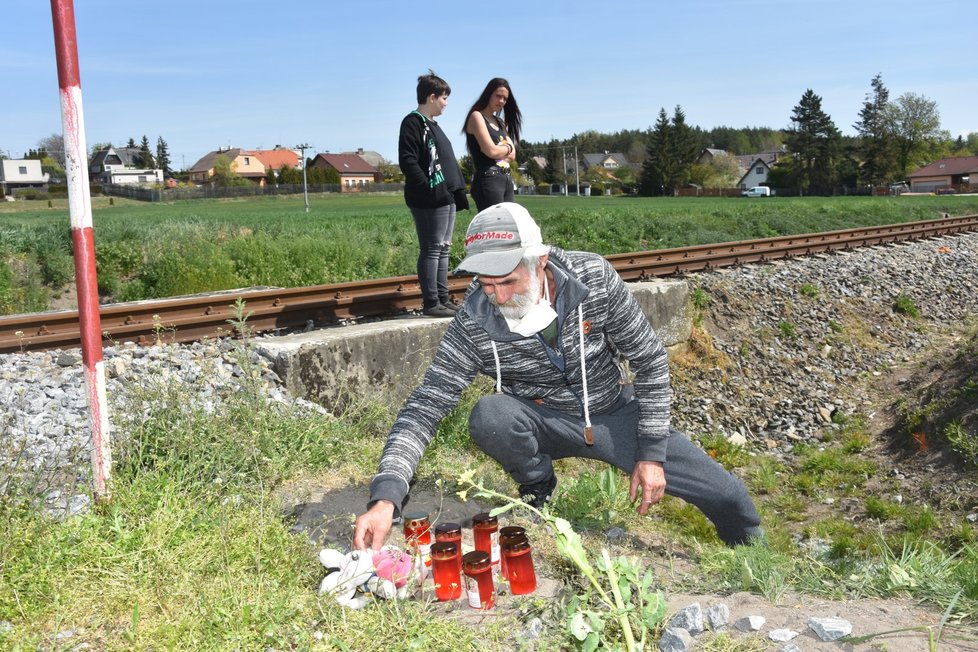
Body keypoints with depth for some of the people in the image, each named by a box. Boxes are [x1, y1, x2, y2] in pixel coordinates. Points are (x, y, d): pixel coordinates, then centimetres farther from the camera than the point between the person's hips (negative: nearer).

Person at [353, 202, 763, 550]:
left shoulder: (594, 278, -22)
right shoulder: (474, 321, -23)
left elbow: (649, 360, -10)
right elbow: (426, 405, -24)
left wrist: (652, 454, -11)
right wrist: (385, 498, -37)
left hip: (614, 413, 1)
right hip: (544, 423, 0)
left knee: (729, 497, -8)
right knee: (489, 417, -35)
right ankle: (537, 489, 0)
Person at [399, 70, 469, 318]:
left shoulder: (433, 125, 22)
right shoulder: (413, 123, -8)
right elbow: (407, 162, -17)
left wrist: (458, 191, 17)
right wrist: (431, 189, -22)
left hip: (446, 198, 10)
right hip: (429, 201, -10)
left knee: (443, 249, 11)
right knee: (431, 250, -7)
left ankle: (443, 299, 17)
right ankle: (431, 303, -4)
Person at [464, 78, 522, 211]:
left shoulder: (500, 122, 22)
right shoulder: (477, 116, -2)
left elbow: (512, 156, 13)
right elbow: (490, 151, -13)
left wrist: (499, 149, -5)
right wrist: (507, 148, 5)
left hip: (507, 179, 8)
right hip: (488, 179, -8)